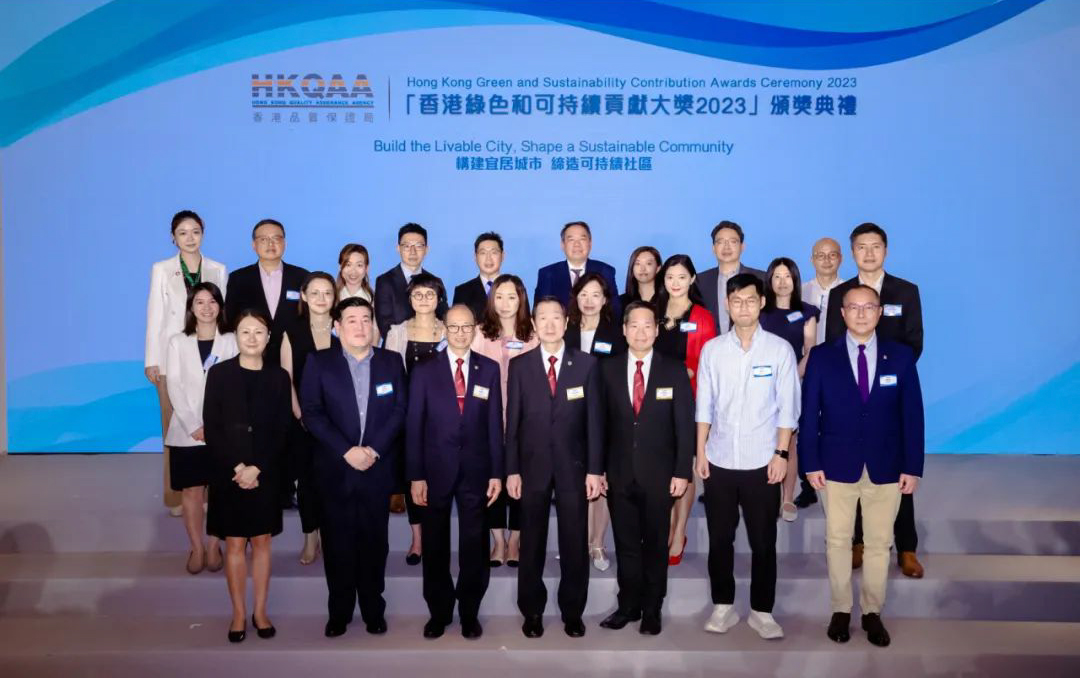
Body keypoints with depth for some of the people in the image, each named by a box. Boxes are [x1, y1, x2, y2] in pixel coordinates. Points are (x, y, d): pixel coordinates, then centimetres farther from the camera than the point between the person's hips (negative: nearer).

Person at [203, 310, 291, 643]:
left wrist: (257, 468, -12)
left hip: (266, 474, 1)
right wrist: (236, 467, -13)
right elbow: (211, 428, -4)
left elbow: (282, 431, -1)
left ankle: (260, 611, 20)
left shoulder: (278, 377, 1)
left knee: (262, 542, 8)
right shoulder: (219, 373, 0)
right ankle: (239, 613, 17)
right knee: (234, 543, 5)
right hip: (227, 474, -1)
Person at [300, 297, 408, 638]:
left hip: (378, 468, 1)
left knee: (374, 541, 8)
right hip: (335, 468, -1)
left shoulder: (391, 362, 7)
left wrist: (374, 449, -11)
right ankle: (339, 611, 20)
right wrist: (347, 451, -14)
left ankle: (374, 610, 21)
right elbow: (311, 412, -6)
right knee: (338, 543, 7)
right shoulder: (319, 362, 2)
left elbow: (400, 410, 1)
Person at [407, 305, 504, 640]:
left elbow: (495, 423, 2)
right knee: (435, 545, 11)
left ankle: (469, 612, 23)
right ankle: (439, 612, 26)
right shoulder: (424, 371, 0)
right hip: (436, 470, 0)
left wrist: (496, 473, -1)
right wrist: (416, 476, -6)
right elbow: (414, 426, -2)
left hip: (475, 470, 1)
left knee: (474, 545, 8)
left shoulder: (489, 369, 3)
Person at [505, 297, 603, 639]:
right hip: (533, 466, 0)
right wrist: (511, 470, -3)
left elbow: (594, 419, 0)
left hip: (572, 466, 0)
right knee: (531, 544, 9)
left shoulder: (585, 363, 2)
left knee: (575, 544, 7)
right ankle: (532, 611, 23)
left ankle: (572, 611, 23)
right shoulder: (519, 365, 2)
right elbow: (512, 421, 2)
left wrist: (595, 469, -4)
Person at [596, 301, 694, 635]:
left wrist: (682, 472, -8)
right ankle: (628, 605, 25)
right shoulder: (608, 369, 3)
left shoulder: (674, 370, -1)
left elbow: (685, 424, -3)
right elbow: (601, 422, 3)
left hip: (659, 474, -1)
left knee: (655, 544, 10)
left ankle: (651, 610, 24)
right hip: (619, 474, 1)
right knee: (626, 544, 11)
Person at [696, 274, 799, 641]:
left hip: (762, 463, -1)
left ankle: (762, 610, 23)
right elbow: (704, 406, 3)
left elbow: (788, 407, -2)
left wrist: (781, 453, -6)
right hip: (719, 461, 2)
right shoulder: (712, 349, 1)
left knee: (763, 542, 9)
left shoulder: (780, 349, -3)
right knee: (719, 539, 11)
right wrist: (700, 452, 1)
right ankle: (723, 606, 26)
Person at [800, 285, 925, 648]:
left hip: (886, 468, 1)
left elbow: (912, 414, 0)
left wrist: (913, 467, -3)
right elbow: (809, 414, -3)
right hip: (837, 465, -1)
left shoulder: (901, 355, 0)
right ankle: (841, 610, 26)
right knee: (838, 541, 10)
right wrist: (811, 463, -7)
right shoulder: (822, 356, -3)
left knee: (878, 543, 11)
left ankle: (872, 612, 26)